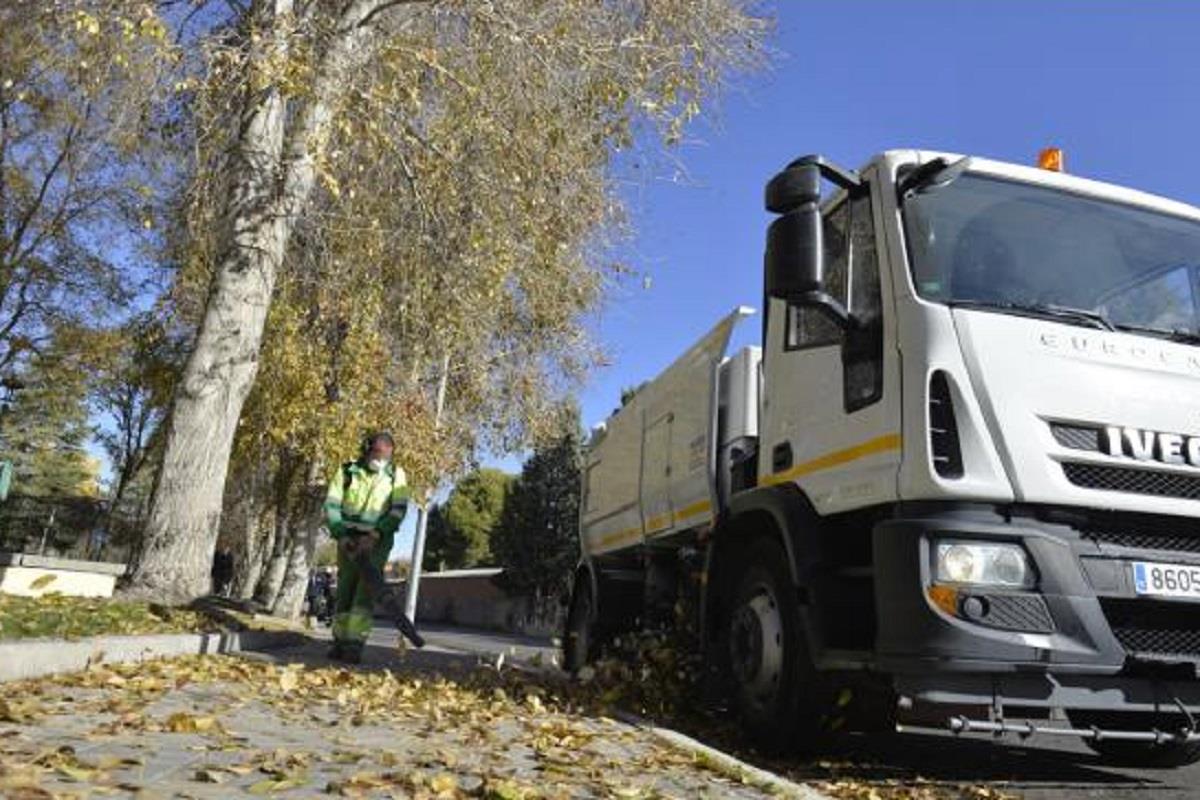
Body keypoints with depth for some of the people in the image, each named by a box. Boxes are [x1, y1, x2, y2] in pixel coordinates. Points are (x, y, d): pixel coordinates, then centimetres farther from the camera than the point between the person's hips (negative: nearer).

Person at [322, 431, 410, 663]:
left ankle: (355, 644, -17)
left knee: (366, 589, -12)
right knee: (345, 588, 2)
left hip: (378, 540, -2)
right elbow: (331, 506, -4)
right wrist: (341, 535, -17)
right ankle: (340, 641, 9)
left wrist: (374, 536, -20)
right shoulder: (346, 472, -2)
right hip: (349, 538, 2)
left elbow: (398, 510, -10)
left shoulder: (396, 475, -3)